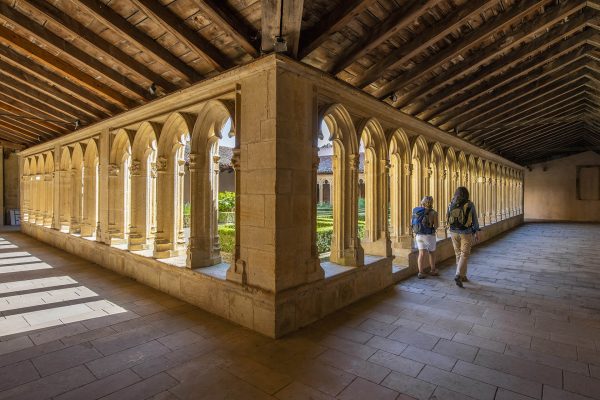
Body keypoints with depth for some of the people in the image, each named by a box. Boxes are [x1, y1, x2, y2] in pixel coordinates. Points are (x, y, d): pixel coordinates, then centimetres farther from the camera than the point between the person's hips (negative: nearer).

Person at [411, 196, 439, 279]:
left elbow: (412, 223, 5)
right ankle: (433, 271, 31)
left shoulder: (416, 211, 0)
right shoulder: (433, 213, -12)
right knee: (432, 253, 17)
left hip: (419, 235, 3)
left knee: (421, 254, 4)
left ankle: (421, 272, -4)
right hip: (429, 235, -3)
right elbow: (436, 226, -14)